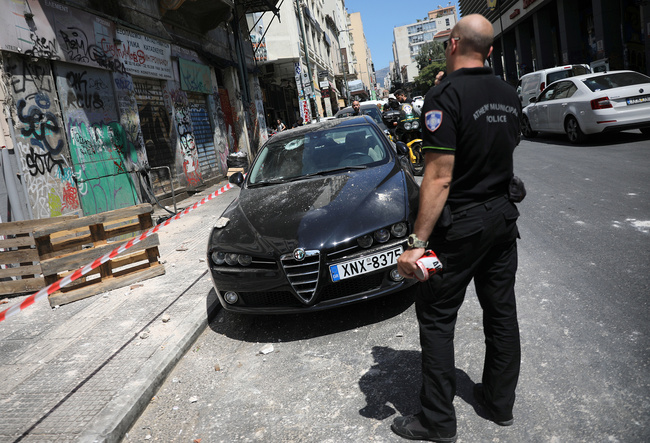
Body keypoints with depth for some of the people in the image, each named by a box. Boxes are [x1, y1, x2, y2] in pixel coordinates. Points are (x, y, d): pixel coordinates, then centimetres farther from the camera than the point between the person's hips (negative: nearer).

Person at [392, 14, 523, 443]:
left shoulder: (445, 96, -18)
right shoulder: (508, 94, 6)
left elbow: (439, 178, -24)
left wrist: (418, 242, -22)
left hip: (461, 224, -7)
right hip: (503, 215, 8)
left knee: (436, 318, 4)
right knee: (501, 310, 16)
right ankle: (500, 402, 32)